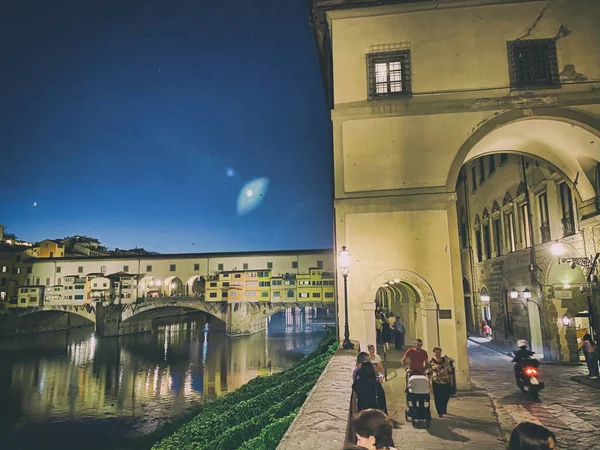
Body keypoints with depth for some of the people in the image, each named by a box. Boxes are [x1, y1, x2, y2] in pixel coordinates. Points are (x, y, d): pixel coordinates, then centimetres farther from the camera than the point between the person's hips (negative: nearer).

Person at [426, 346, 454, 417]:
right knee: (438, 398, 0)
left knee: (446, 396, 7)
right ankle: (440, 412, 14)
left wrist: (451, 380, 5)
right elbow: (429, 372, 0)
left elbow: (449, 371, 7)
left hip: (446, 382, 2)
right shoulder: (431, 361, -3)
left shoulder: (446, 360, 3)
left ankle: (444, 409, 34)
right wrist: (429, 381, -5)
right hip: (436, 382, -2)